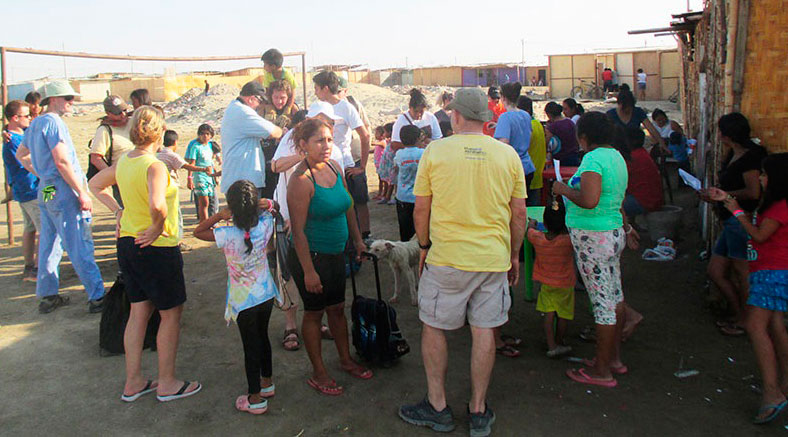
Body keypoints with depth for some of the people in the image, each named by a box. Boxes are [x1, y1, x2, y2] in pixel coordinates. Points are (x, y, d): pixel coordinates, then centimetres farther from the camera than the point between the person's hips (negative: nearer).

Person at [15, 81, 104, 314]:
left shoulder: (35, 124, 14)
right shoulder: (53, 122, -14)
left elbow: (21, 154, 26)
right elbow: (62, 162, -20)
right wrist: (83, 193, -19)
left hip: (45, 190, 10)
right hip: (63, 192, -10)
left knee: (49, 244, 15)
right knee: (81, 248, -7)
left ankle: (47, 295, 23)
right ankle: (97, 297, -3)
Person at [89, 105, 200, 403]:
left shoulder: (123, 162, 4)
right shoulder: (155, 166, -21)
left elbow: (95, 184, 21)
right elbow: (156, 204, -39)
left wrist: (117, 211, 14)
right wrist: (157, 228, -20)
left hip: (128, 243, 8)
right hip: (156, 247, -8)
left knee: (139, 311, 17)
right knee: (171, 312, 7)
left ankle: (133, 382, 25)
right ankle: (167, 384, 17)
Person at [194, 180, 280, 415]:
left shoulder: (228, 236, -25)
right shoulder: (265, 225, -14)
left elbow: (198, 232, -12)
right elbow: (270, 205, 8)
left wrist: (219, 215, -17)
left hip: (244, 301, -4)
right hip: (266, 294, 4)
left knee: (250, 346, 8)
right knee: (262, 337, 23)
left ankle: (255, 398, 20)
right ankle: (267, 382, 40)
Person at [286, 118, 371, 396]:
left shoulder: (335, 167, 2)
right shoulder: (301, 180, -22)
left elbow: (348, 206, 15)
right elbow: (298, 230, -21)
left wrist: (357, 240, 18)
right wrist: (308, 271, -21)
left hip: (335, 254, 7)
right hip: (311, 256, -7)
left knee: (337, 308, 19)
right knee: (314, 312, 7)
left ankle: (346, 360, 37)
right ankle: (318, 373, 23)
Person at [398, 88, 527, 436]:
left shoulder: (435, 151, -6)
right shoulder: (508, 155, 0)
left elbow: (421, 209, -2)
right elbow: (519, 214, 4)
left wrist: (424, 246, 12)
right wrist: (514, 255, 16)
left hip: (446, 257, -2)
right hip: (494, 258, 3)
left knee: (433, 328, 13)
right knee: (484, 331, 11)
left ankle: (437, 407, 23)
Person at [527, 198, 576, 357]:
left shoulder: (537, 238, -16)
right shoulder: (569, 240, -24)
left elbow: (529, 231, 7)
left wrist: (531, 223, 28)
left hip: (546, 283, 2)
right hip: (565, 284, -2)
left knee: (549, 314, 7)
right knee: (563, 315, 13)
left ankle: (551, 346, 4)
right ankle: (559, 343, 27)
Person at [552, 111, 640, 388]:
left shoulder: (593, 159, -17)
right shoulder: (616, 156, 12)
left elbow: (590, 200, -30)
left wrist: (565, 190, -14)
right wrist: (626, 227, 33)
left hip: (593, 238, -10)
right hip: (614, 234, 10)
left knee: (602, 303, -2)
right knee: (615, 297, 17)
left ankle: (602, 372, 9)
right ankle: (615, 359, 31)